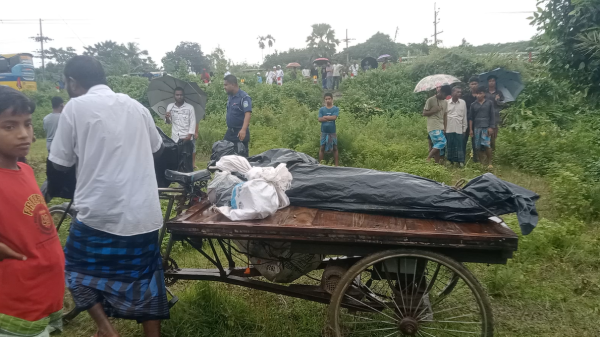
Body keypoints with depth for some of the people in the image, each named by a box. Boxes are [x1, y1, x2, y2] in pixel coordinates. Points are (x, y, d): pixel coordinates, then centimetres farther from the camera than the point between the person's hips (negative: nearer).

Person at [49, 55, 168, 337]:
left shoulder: (76, 106, -4)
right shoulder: (135, 106, 9)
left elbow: (60, 163, 1)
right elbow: (157, 148, 23)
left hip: (99, 213, -4)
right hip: (145, 214, 4)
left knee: (77, 270, 19)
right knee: (145, 279, 15)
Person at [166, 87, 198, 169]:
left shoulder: (190, 107, -1)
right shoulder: (170, 106, 7)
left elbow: (193, 122, -2)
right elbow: (169, 122, 12)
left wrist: (189, 135, -12)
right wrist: (167, 118, -11)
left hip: (187, 137, -2)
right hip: (175, 137, 2)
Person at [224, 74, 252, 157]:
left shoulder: (244, 97, -16)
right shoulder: (230, 97, 10)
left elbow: (248, 114, -28)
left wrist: (243, 129, -39)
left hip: (240, 133, -8)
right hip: (230, 131, 8)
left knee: (242, 156, -2)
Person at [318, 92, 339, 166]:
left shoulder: (336, 109, 0)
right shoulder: (321, 109, 3)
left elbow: (334, 117, -15)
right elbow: (320, 119, -8)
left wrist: (325, 117, -7)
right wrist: (330, 118, -13)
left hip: (332, 132, -1)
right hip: (324, 132, 1)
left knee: (335, 148, 4)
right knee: (322, 148, 4)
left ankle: (336, 165, 8)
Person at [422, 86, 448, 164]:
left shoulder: (445, 102, 14)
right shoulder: (430, 100, -6)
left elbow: (445, 115, 17)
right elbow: (424, 113, -4)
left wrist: (445, 127, 10)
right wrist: (434, 110, -15)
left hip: (441, 127, 7)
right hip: (433, 127, -7)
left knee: (438, 146, 3)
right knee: (442, 142, -19)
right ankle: (428, 159, -13)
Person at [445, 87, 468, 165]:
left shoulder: (463, 102, 5)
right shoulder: (446, 102, 1)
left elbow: (464, 116, 9)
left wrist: (464, 128, 7)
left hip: (459, 129, 1)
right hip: (448, 129, 0)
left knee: (459, 145, 0)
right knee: (449, 145, 4)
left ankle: (461, 161, 5)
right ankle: (450, 160, 15)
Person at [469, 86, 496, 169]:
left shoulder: (489, 103, 3)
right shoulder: (473, 105, 9)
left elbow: (492, 116, 2)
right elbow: (471, 118, 10)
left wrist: (491, 127, -6)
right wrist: (471, 129, 4)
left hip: (486, 127, -3)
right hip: (476, 128, 3)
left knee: (486, 145, -13)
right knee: (478, 147, 2)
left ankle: (489, 163, 0)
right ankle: (481, 164, 11)